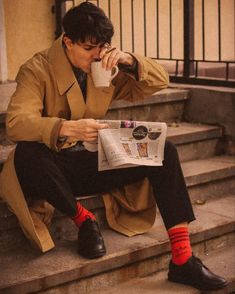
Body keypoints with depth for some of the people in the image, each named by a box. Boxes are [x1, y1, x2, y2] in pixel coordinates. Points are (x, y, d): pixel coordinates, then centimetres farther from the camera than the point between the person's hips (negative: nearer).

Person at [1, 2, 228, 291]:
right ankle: (83, 219, -11)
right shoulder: (38, 69, -12)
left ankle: (182, 259, -15)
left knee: (164, 151, -14)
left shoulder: (106, 67, 4)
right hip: (54, 166, -4)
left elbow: (159, 81, 7)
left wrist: (128, 60, -13)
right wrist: (68, 128, -44)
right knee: (26, 155, -39)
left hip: (92, 163, 5)